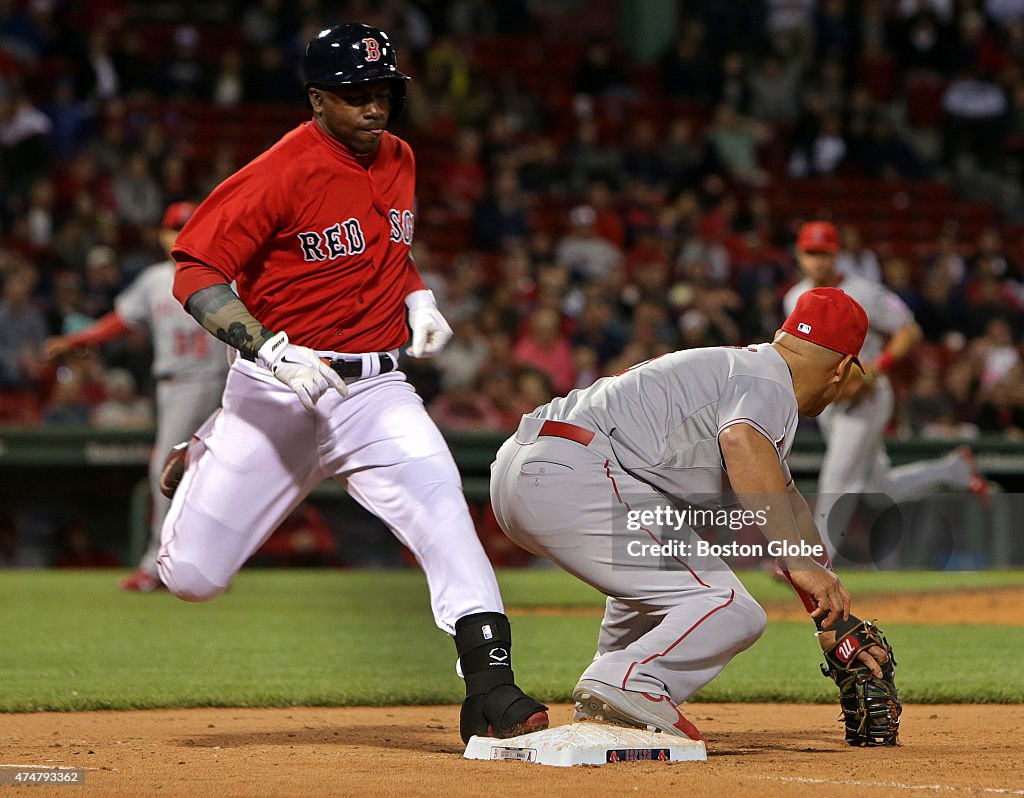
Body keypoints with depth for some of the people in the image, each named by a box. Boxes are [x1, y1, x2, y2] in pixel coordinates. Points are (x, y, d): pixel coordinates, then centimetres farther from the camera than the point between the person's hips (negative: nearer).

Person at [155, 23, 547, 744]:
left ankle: (490, 687, -25)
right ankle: (205, 461, 36)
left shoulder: (399, 160, 8)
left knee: (438, 501, -24)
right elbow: (195, 275, -18)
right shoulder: (282, 172, -15)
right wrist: (273, 351, -30)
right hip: (278, 392, -4)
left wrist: (420, 301, 6)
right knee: (193, 576, 0)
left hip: (376, 388, 4)